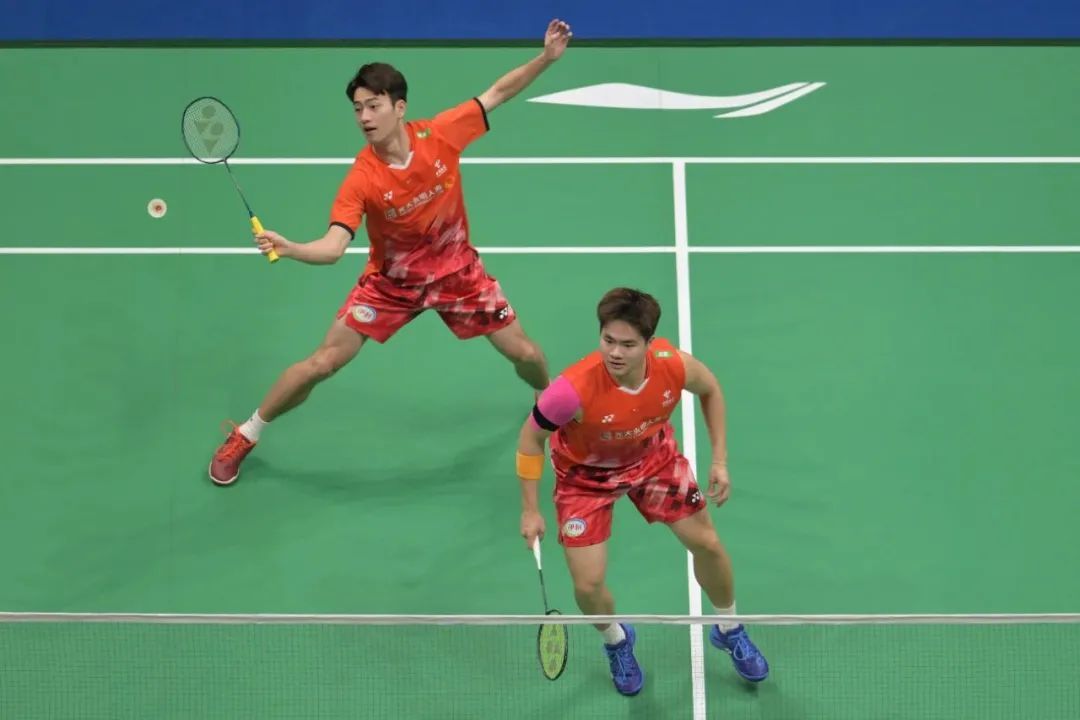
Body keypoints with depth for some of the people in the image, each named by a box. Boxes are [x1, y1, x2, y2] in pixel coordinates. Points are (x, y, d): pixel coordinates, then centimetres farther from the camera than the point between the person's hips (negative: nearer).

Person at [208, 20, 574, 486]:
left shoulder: (441, 135, -20)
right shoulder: (362, 178, -26)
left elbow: (498, 93, -7)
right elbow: (332, 248, -33)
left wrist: (547, 57, -15)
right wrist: (287, 248, -53)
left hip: (457, 268, 2)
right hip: (391, 280, -2)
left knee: (524, 353, 5)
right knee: (321, 364, -6)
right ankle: (245, 436, 15)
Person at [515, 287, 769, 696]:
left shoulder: (675, 366, -32)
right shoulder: (574, 390, -41)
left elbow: (710, 390, -5)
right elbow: (530, 438, -21)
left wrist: (720, 461, -5)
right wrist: (530, 511, -17)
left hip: (654, 456, 3)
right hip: (586, 472, -3)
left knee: (707, 544, 9)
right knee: (588, 586, -6)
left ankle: (729, 632, 41)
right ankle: (616, 641, 33)